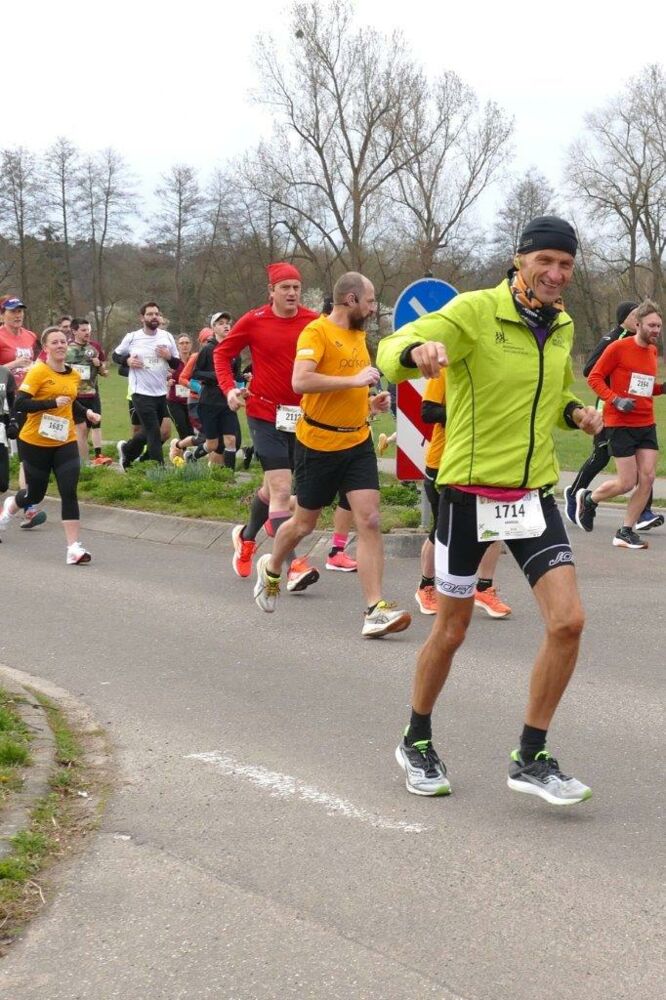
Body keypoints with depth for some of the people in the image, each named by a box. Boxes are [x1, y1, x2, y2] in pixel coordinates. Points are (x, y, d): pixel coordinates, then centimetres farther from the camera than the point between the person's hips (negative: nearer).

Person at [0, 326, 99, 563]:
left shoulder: (74, 375, 7)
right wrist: (52, 403, -27)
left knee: (69, 492, -11)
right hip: (35, 443, -4)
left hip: (65, 443, 4)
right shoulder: (38, 371, -14)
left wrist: (86, 412, 8)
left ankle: (73, 548, -10)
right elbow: (19, 404, -21)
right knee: (35, 495, 12)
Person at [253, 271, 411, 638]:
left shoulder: (359, 335, 13)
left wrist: (370, 403, 9)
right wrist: (354, 379, -25)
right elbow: (300, 381, -27)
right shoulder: (317, 331, -12)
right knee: (304, 523, 11)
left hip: (358, 442, 6)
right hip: (318, 444, -6)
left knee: (369, 519, -9)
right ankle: (271, 569, 42)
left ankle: (375, 610, -12)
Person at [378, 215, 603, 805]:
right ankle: (417, 742, 31)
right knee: (451, 631, 7)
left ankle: (531, 759, 5)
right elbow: (393, 349, -23)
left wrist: (575, 412, 3)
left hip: (535, 492, 5)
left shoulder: (562, 326, 8)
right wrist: (419, 350, -47)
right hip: (470, 490, -5)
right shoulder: (476, 311, -11)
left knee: (568, 622, -9)